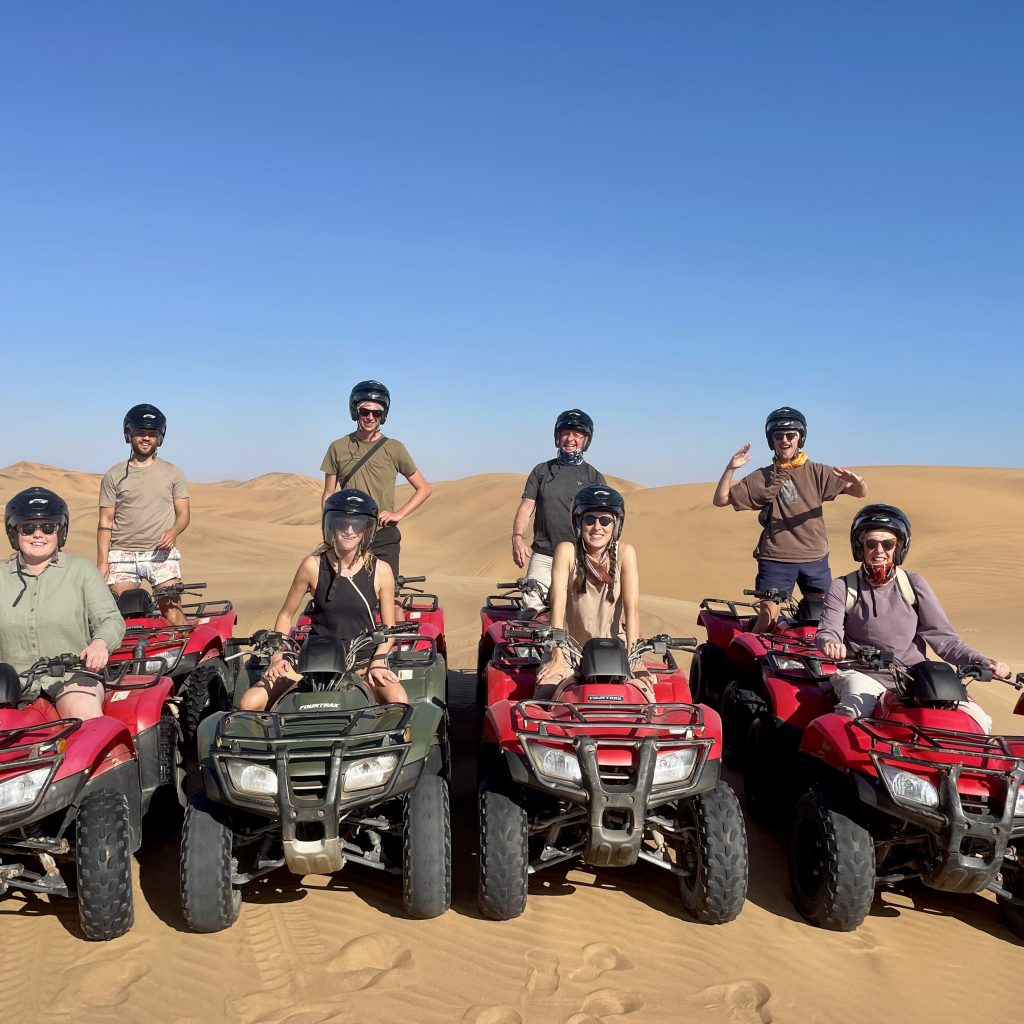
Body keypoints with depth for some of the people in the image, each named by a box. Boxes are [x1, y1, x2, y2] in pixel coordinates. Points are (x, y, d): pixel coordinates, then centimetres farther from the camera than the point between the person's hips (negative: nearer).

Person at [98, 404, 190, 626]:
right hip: (122, 555, 1)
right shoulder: (114, 475, 7)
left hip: (161, 554, 0)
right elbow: (105, 522, 6)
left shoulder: (172, 473, 9)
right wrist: (102, 562, -2)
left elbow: (183, 514, 9)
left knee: (172, 611, -10)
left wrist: (173, 532, -14)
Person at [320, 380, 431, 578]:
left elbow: (424, 489, 7)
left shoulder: (393, 448, 0)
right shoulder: (338, 448, 4)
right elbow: (328, 495, 9)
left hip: (383, 538, -1)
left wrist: (399, 514, -6)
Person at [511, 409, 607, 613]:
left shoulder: (595, 478, 10)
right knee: (532, 607, -10)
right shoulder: (541, 471, 14)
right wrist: (517, 538, -11)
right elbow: (526, 506, 7)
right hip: (543, 557, 1)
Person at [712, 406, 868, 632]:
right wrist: (730, 469, -12)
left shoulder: (817, 472, 5)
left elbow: (861, 493, 2)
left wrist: (857, 481, -22)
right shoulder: (762, 478, 5)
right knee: (768, 615, -8)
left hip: (815, 558, 1)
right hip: (775, 559, -1)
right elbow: (720, 500, 4)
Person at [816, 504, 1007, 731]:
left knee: (978, 721, -14)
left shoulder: (913, 585, 7)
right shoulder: (843, 588, 3)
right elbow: (828, 630, -9)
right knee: (850, 715, -35)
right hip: (864, 675, -3)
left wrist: (982, 662, -12)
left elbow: (943, 638, 5)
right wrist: (830, 643, -35)